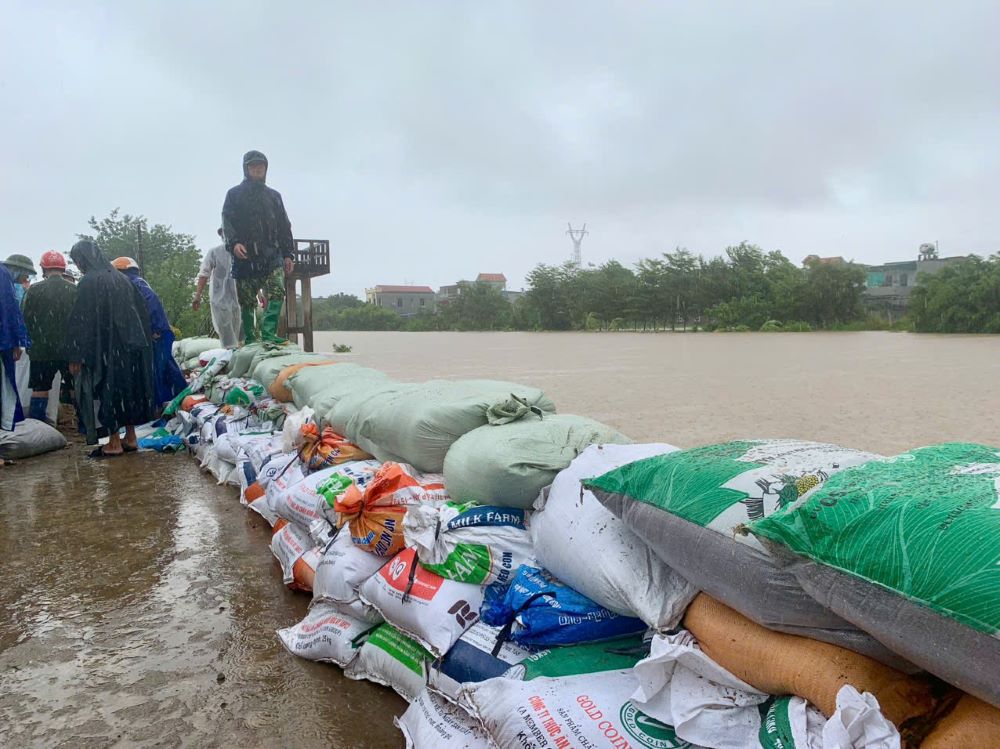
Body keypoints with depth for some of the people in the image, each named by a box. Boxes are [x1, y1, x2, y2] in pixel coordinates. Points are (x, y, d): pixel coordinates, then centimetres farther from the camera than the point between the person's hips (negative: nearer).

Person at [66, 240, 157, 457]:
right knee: (128, 388, 13)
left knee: (108, 391, 1)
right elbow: (141, 311, 13)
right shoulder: (120, 278, 10)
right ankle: (130, 437, 18)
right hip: (128, 346, 7)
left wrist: (75, 357, -11)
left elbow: (80, 321, -13)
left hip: (104, 348, -7)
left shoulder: (88, 283, -11)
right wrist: (140, 341, 18)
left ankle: (114, 443, 5)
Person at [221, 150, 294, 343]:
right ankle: (250, 338, 10)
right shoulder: (234, 194, 11)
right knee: (247, 301, 2)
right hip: (245, 257, -1)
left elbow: (284, 227, 18)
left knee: (277, 292, -19)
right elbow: (227, 222, 0)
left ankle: (268, 333, -23)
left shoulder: (274, 196, 19)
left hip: (272, 255, 2)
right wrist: (233, 243, -19)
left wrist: (288, 254, 9)